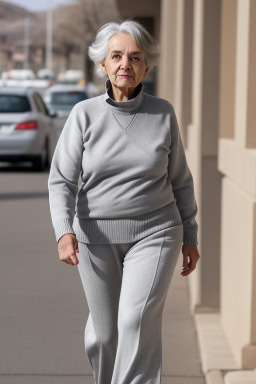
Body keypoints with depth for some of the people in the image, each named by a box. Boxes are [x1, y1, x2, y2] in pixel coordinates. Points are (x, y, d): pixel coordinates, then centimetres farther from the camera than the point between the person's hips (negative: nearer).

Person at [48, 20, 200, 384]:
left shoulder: (163, 113, -3)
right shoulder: (85, 114, -5)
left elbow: (180, 179, 7)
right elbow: (62, 180, -9)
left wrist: (190, 237, 9)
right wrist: (64, 232, -25)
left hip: (153, 234, -1)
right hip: (98, 235, 1)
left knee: (138, 321, -18)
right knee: (104, 331, 10)